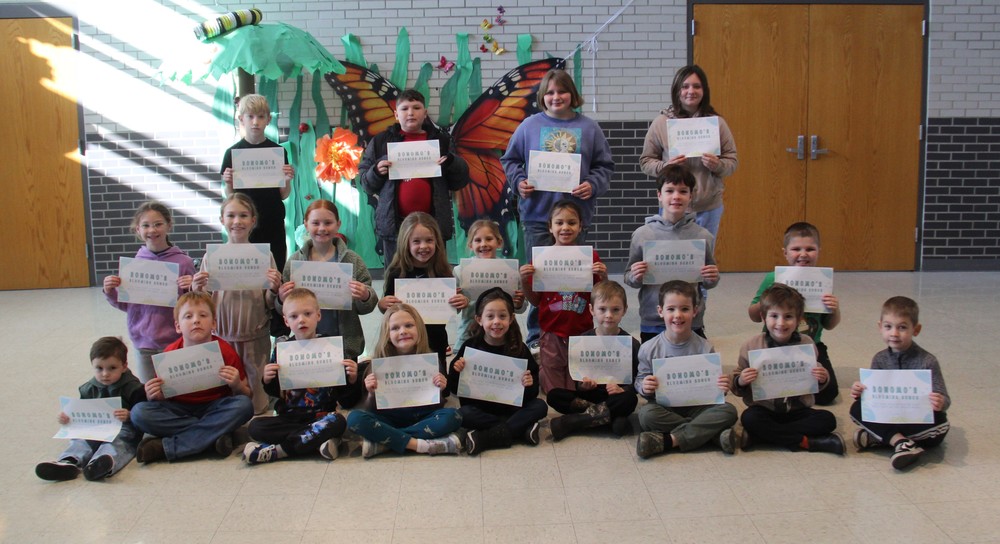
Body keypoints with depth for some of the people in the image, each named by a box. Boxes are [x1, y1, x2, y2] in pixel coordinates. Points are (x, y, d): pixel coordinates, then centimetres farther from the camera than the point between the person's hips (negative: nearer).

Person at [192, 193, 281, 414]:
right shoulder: (212, 257, 2)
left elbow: (269, 305, 4)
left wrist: (273, 289, -16)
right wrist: (196, 290, -13)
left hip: (255, 337, -1)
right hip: (221, 336, 1)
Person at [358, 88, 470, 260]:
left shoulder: (441, 140, 11)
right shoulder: (381, 142, 9)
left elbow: (460, 181, 10)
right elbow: (366, 184, 9)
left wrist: (451, 163, -9)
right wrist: (377, 173, -11)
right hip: (394, 224, 0)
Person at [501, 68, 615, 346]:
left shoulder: (588, 127, 6)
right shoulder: (529, 126, 5)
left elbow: (604, 165, 9)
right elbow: (510, 160, 11)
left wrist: (593, 185, -10)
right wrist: (519, 182, -8)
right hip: (537, 214, 0)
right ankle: (537, 336, 12)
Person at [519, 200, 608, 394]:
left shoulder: (591, 257, -2)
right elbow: (534, 300, 5)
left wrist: (603, 277, -14)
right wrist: (524, 281, -12)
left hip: (582, 334, -1)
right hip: (551, 334, 1)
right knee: (554, 393, 10)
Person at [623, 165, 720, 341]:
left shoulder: (703, 236, -2)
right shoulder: (642, 235, -4)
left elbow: (707, 283, 8)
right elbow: (628, 279, 2)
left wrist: (712, 279, -13)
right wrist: (635, 277, -19)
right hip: (652, 324, 0)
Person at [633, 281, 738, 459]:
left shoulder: (705, 348, -2)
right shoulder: (649, 349, -2)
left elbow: (712, 385, 3)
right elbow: (639, 381, 3)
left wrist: (721, 389, -21)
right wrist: (644, 387, -21)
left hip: (697, 407, 1)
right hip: (665, 408, 0)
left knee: (728, 411, -25)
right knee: (646, 413, -33)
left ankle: (667, 441, -30)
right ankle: (716, 433, -26)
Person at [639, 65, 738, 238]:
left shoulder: (717, 123, 4)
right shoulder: (661, 123, 1)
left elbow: (732, 161, 8)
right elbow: (645, 161, 5)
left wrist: (717, 165, -14)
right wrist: (665, 166, -14)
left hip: (709, 207, 1)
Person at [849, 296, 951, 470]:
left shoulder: (927, 362, -14)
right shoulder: (880, 359, 0)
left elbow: (943, 399, -15)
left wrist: (940, 403, -40)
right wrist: (860, 391, -19)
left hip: (921, 419, -3)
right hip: (890, 416, 3)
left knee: (938, 423, -36)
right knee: (857, 409, -18)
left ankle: (878, 437, -26)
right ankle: (900, 442, -30)